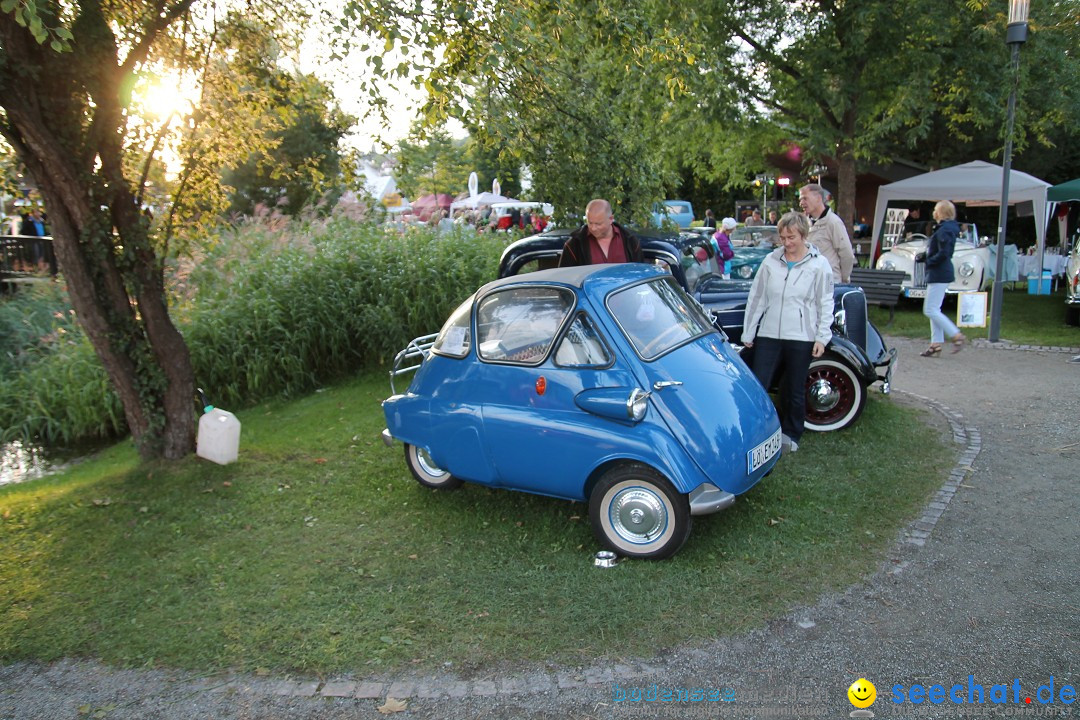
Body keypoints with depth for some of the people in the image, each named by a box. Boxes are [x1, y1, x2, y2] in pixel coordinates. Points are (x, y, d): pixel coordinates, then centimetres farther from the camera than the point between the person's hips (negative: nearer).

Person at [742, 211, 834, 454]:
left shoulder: (819, 265, -2)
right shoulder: (771, 261, 2)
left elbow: (825, 304, 0)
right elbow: (756, 298, 7)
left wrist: (822, 337, -5)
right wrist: (748, 332, 8)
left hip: (801, 338, -1)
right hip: (768, 334, 2)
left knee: (794, 390, 10)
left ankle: (790, 435, 27)